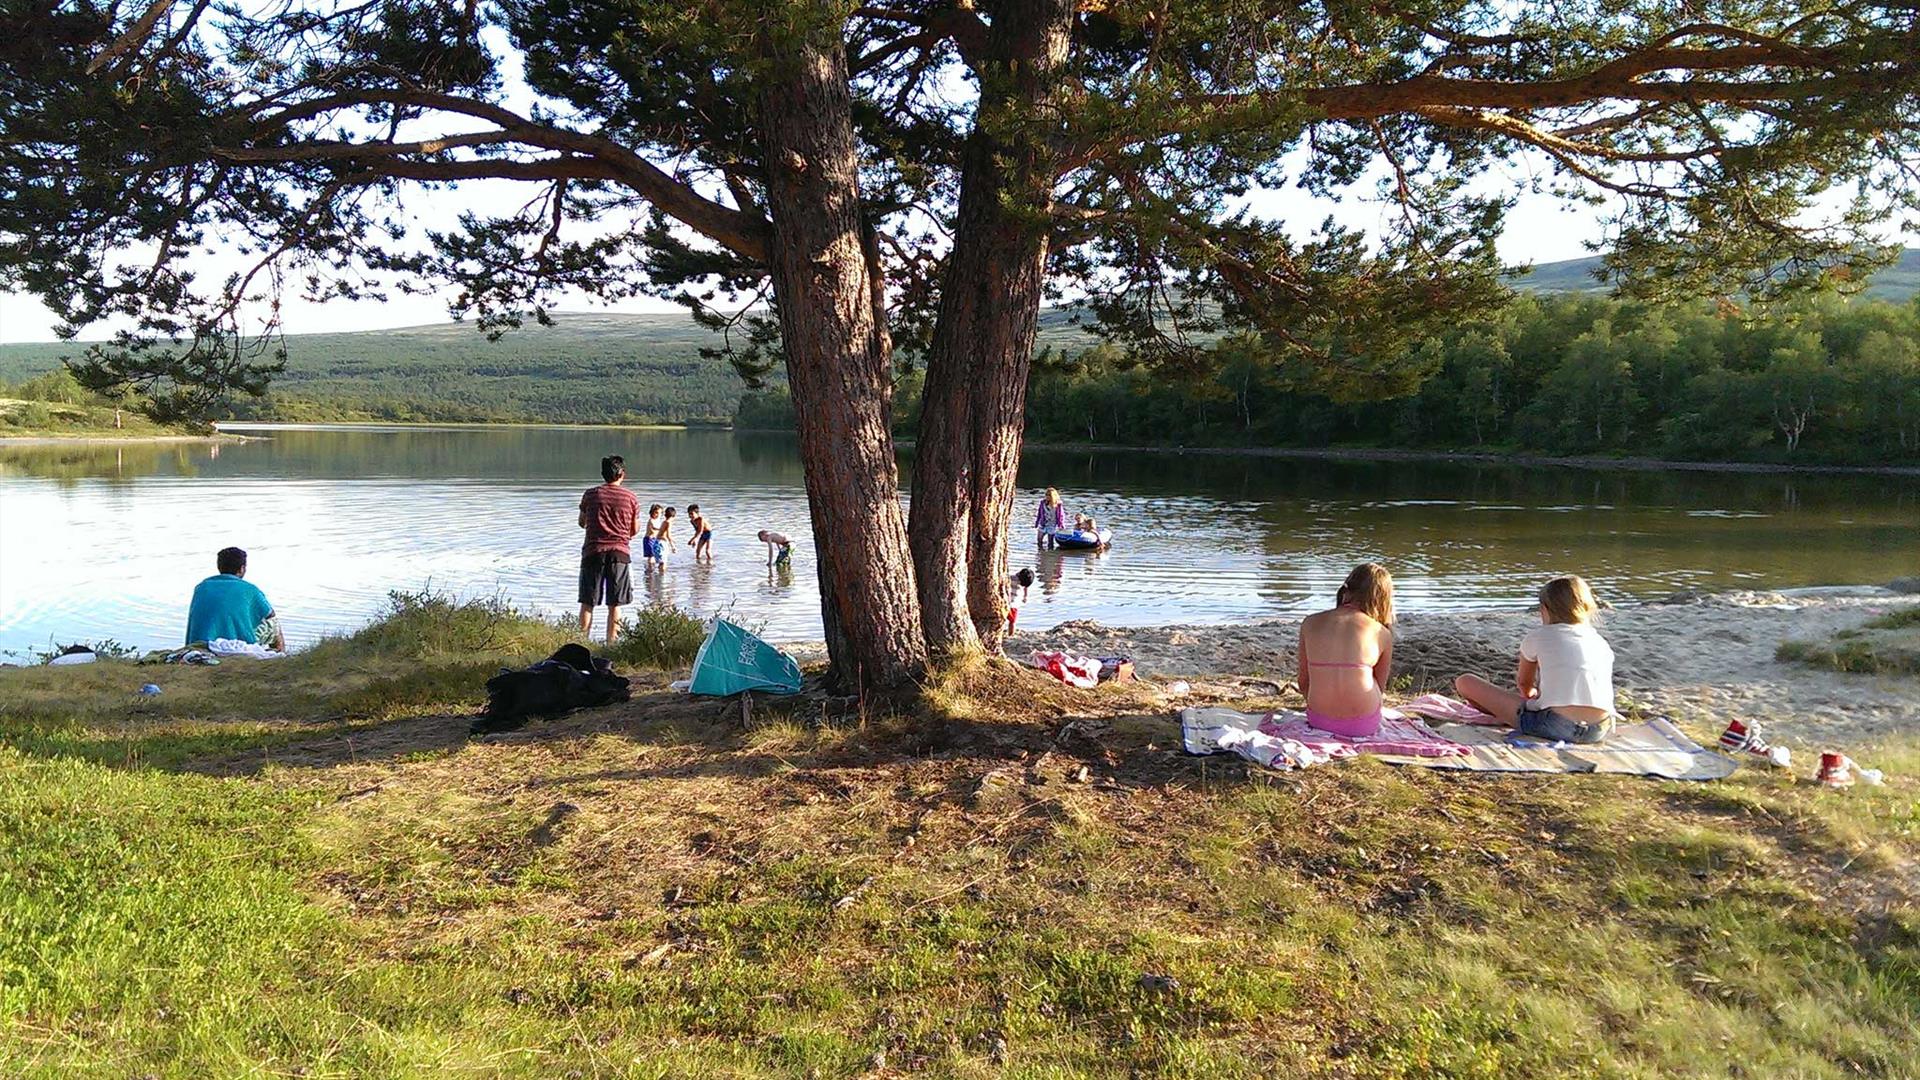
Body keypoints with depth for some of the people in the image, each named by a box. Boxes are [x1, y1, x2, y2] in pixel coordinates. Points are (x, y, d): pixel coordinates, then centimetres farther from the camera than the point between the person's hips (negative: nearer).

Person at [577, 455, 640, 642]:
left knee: (587, 602, 6)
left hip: (593, 551, 1)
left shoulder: (591, 494, 1)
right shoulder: (630, 497, 0)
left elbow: (582, 523, 13)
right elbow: (635, 530, 7)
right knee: (614, 604, 5)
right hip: (619, 553, 0)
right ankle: (611, 642, 4)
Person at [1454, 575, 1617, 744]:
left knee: (1465, 682, 6)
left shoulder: (1538, 636, 8)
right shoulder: (1603, 644, 19)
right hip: (1601, 731, 6)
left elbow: (1525, 686, 22)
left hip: (1556, 726, -6)